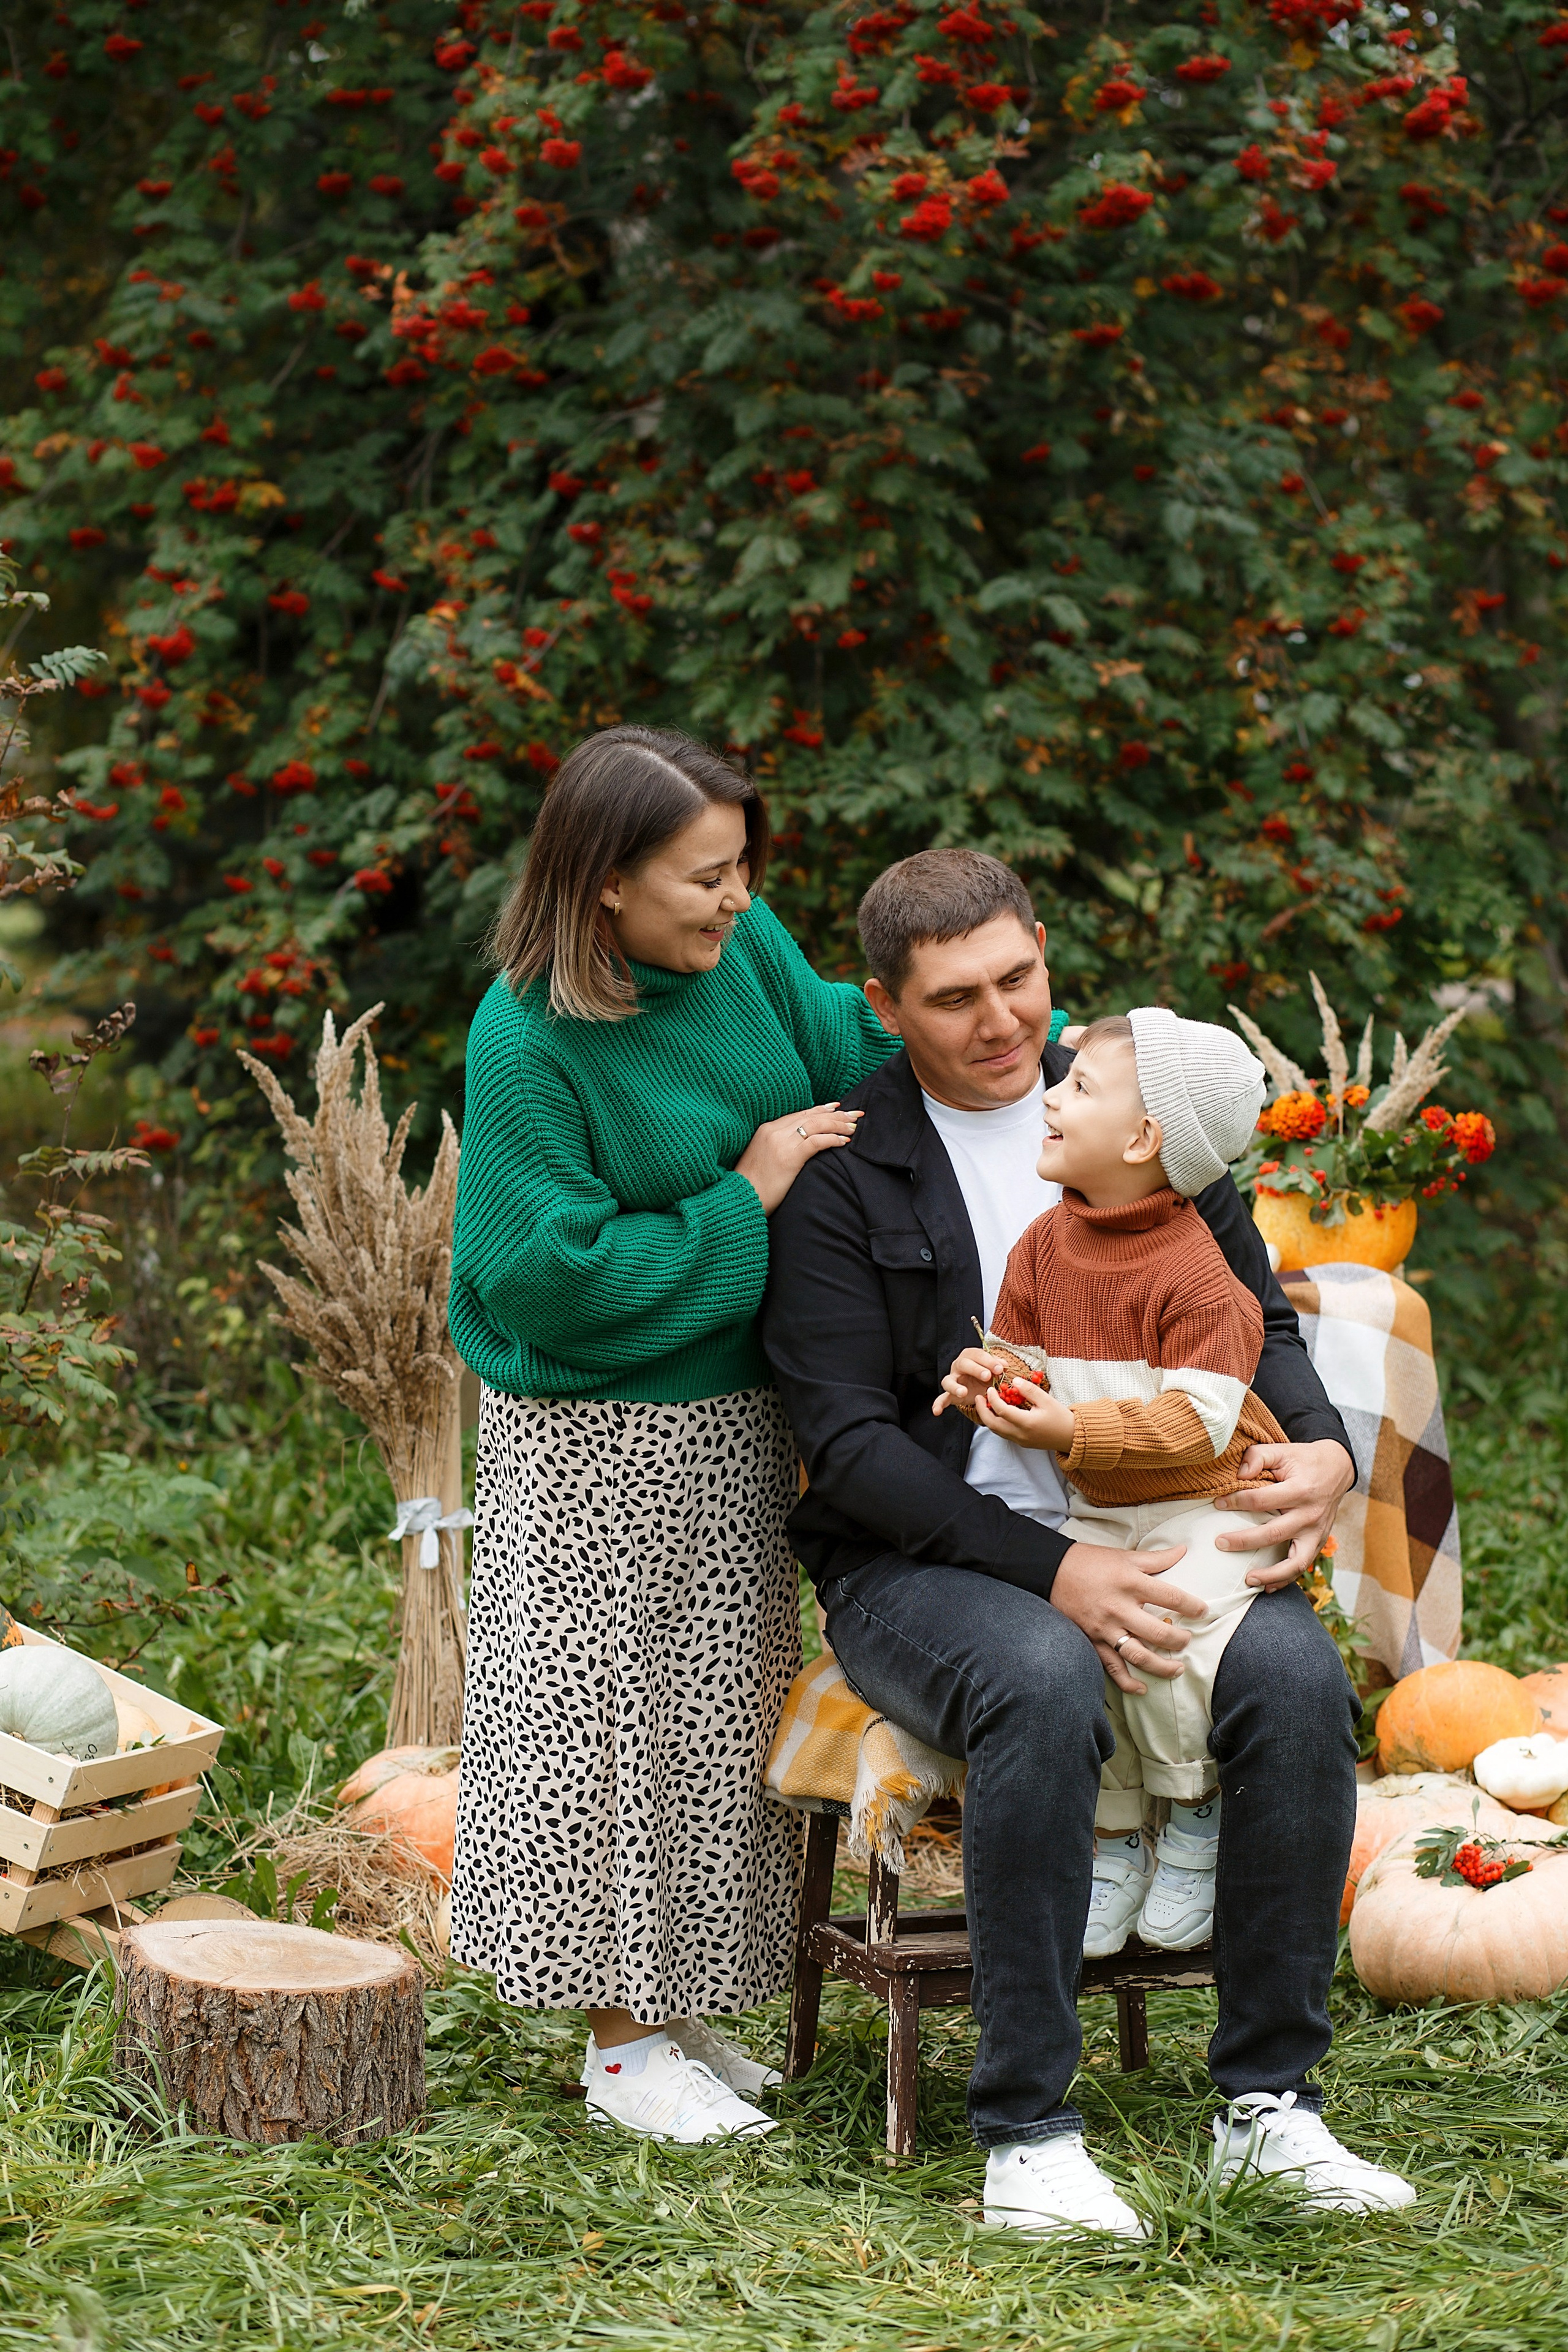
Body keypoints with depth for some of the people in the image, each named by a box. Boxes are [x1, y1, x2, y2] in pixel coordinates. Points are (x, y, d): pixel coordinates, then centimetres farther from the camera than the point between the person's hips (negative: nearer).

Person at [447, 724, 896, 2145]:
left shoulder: (744, 949, -4)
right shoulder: (527, 1041, -23)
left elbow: (851, 1044, 12)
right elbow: (552, 1274, -24)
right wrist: (745, 1195, -20)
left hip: (737, 1419, 7)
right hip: (599, 1439, -7)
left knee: (719, 1707, 14)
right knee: (610, 1713, 2)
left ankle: (681, 2008, 27)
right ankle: (621, 2042, 14)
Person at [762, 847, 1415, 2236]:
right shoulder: (840, 1174, -3)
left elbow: (1257, 1324, 13)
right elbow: (851, 1441, -10)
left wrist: (1322, 1452, -11)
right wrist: (1052, 1571, -22)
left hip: (1137, 1541, 4)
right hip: (915, 1563, -4)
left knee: (1298, 1674, -27)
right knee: (1045, 1682, -37)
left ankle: (1270, 2100, -17)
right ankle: (1027, 2129, -28)